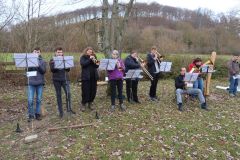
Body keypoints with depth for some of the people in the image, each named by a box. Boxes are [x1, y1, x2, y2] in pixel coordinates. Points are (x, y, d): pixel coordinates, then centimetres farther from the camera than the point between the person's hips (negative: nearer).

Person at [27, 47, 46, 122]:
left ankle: (38, 114, 19)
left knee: (39, 100, 6)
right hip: (31, 83, 0)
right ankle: (31, 115, 9)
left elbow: (43, 71, -6)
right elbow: (28, 70, -3)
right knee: (30, 100, -4)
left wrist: (38, 65, -20)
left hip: (40, 83, 0)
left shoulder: (42, 61, 5)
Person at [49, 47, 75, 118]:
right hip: (56, 79, -1)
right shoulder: (52, 60, 6)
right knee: (58, 95, 4)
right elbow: (52, 69, -9)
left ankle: (69, 108, 0)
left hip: (65, 79, 1)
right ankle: (60, 111, 12)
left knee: (68, 93, -12)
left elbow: (68, 69, 2)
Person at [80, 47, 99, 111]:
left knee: (93, 91, 6)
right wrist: (89, 59, -20)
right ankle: (83, 105, 9)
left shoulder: (94, 57, 14)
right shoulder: (83, 57, 2)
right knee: (85, 91, -4)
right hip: (86, 77, -4)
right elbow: (83, 64, -16)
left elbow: (97, 66, 7)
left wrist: (96, 63, -14)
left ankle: (90, 104, 21)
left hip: (94, 77, 5)